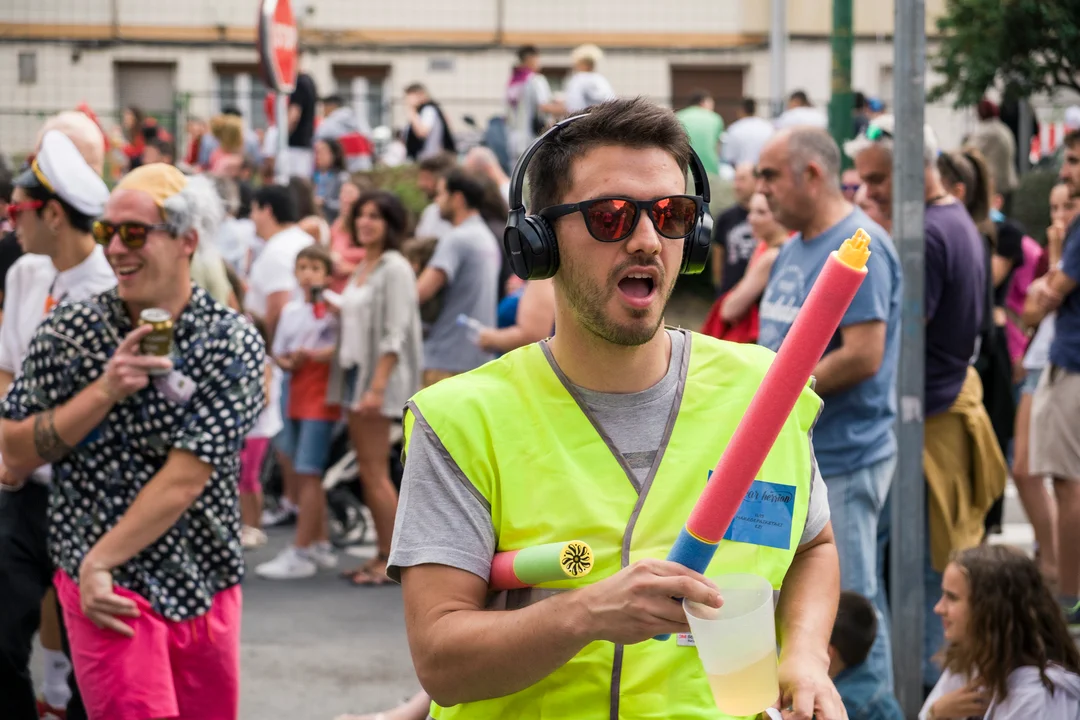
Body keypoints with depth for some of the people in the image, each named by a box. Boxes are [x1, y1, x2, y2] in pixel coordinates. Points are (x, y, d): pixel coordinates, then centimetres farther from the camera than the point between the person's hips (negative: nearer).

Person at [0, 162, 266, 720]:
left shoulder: (233, 344, -6)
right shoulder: (69, 331, -1)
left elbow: (185, 479, -12)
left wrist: (99, 561, -13)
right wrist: (104, 391, -14)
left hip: (207, 590, 2)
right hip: (110, 591, -1)